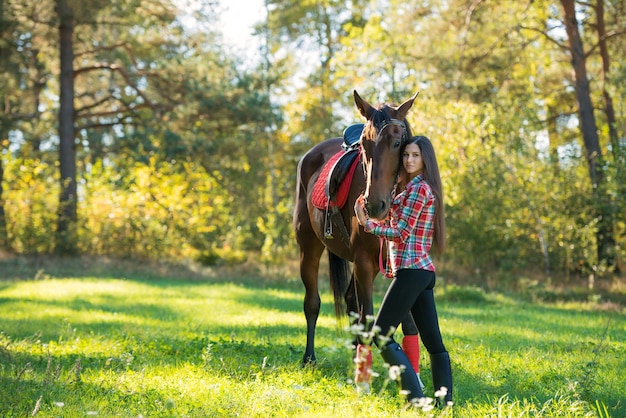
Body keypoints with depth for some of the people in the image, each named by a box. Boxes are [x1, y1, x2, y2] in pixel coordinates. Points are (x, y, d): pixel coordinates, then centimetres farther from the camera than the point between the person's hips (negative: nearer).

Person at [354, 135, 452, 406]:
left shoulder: (419, 188, -10)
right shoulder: (410, 187, 20)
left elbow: (401, 232, -13)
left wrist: (366, 223, -5)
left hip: (410, 270, -10)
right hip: (423, 271, 10)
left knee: (381, 334, -8)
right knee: (433, 342, 6)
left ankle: (415, 397, -15)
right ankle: (445, 403, 5)